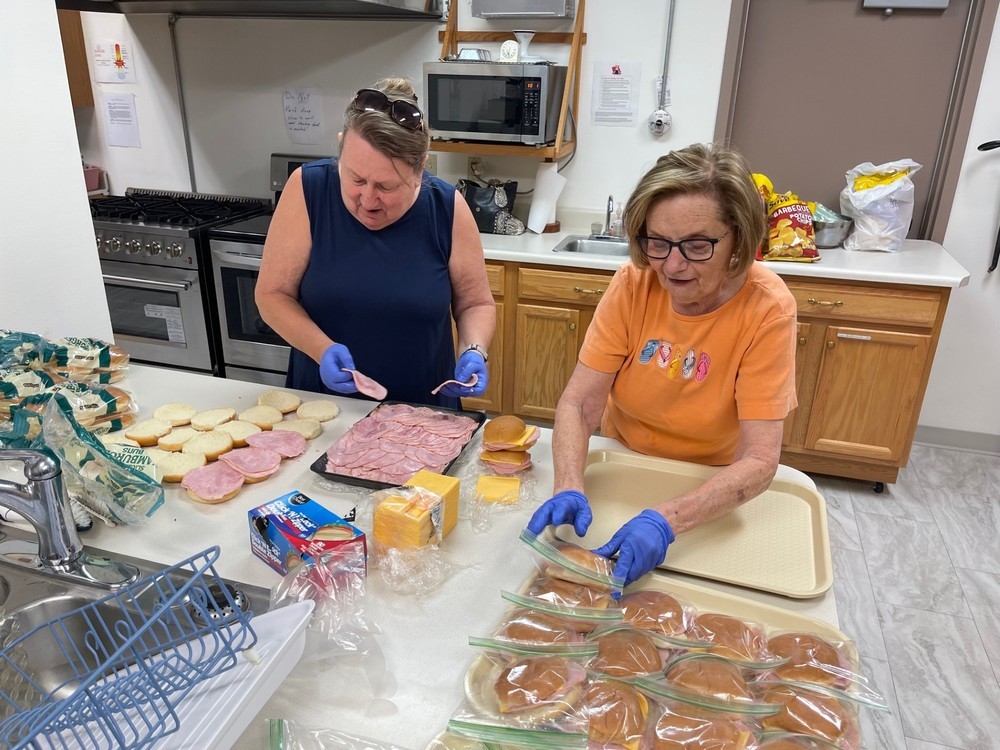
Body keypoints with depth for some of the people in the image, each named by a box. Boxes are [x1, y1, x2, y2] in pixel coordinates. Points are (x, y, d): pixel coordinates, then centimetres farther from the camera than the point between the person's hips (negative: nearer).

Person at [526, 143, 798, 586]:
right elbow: (578, 403, -16)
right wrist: (569, 490, -34)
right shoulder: (633, 284, -15)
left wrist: (665, 518, -39)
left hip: (712, 492, -2)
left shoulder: (767, 309, -22)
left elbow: (760, 460, -24)